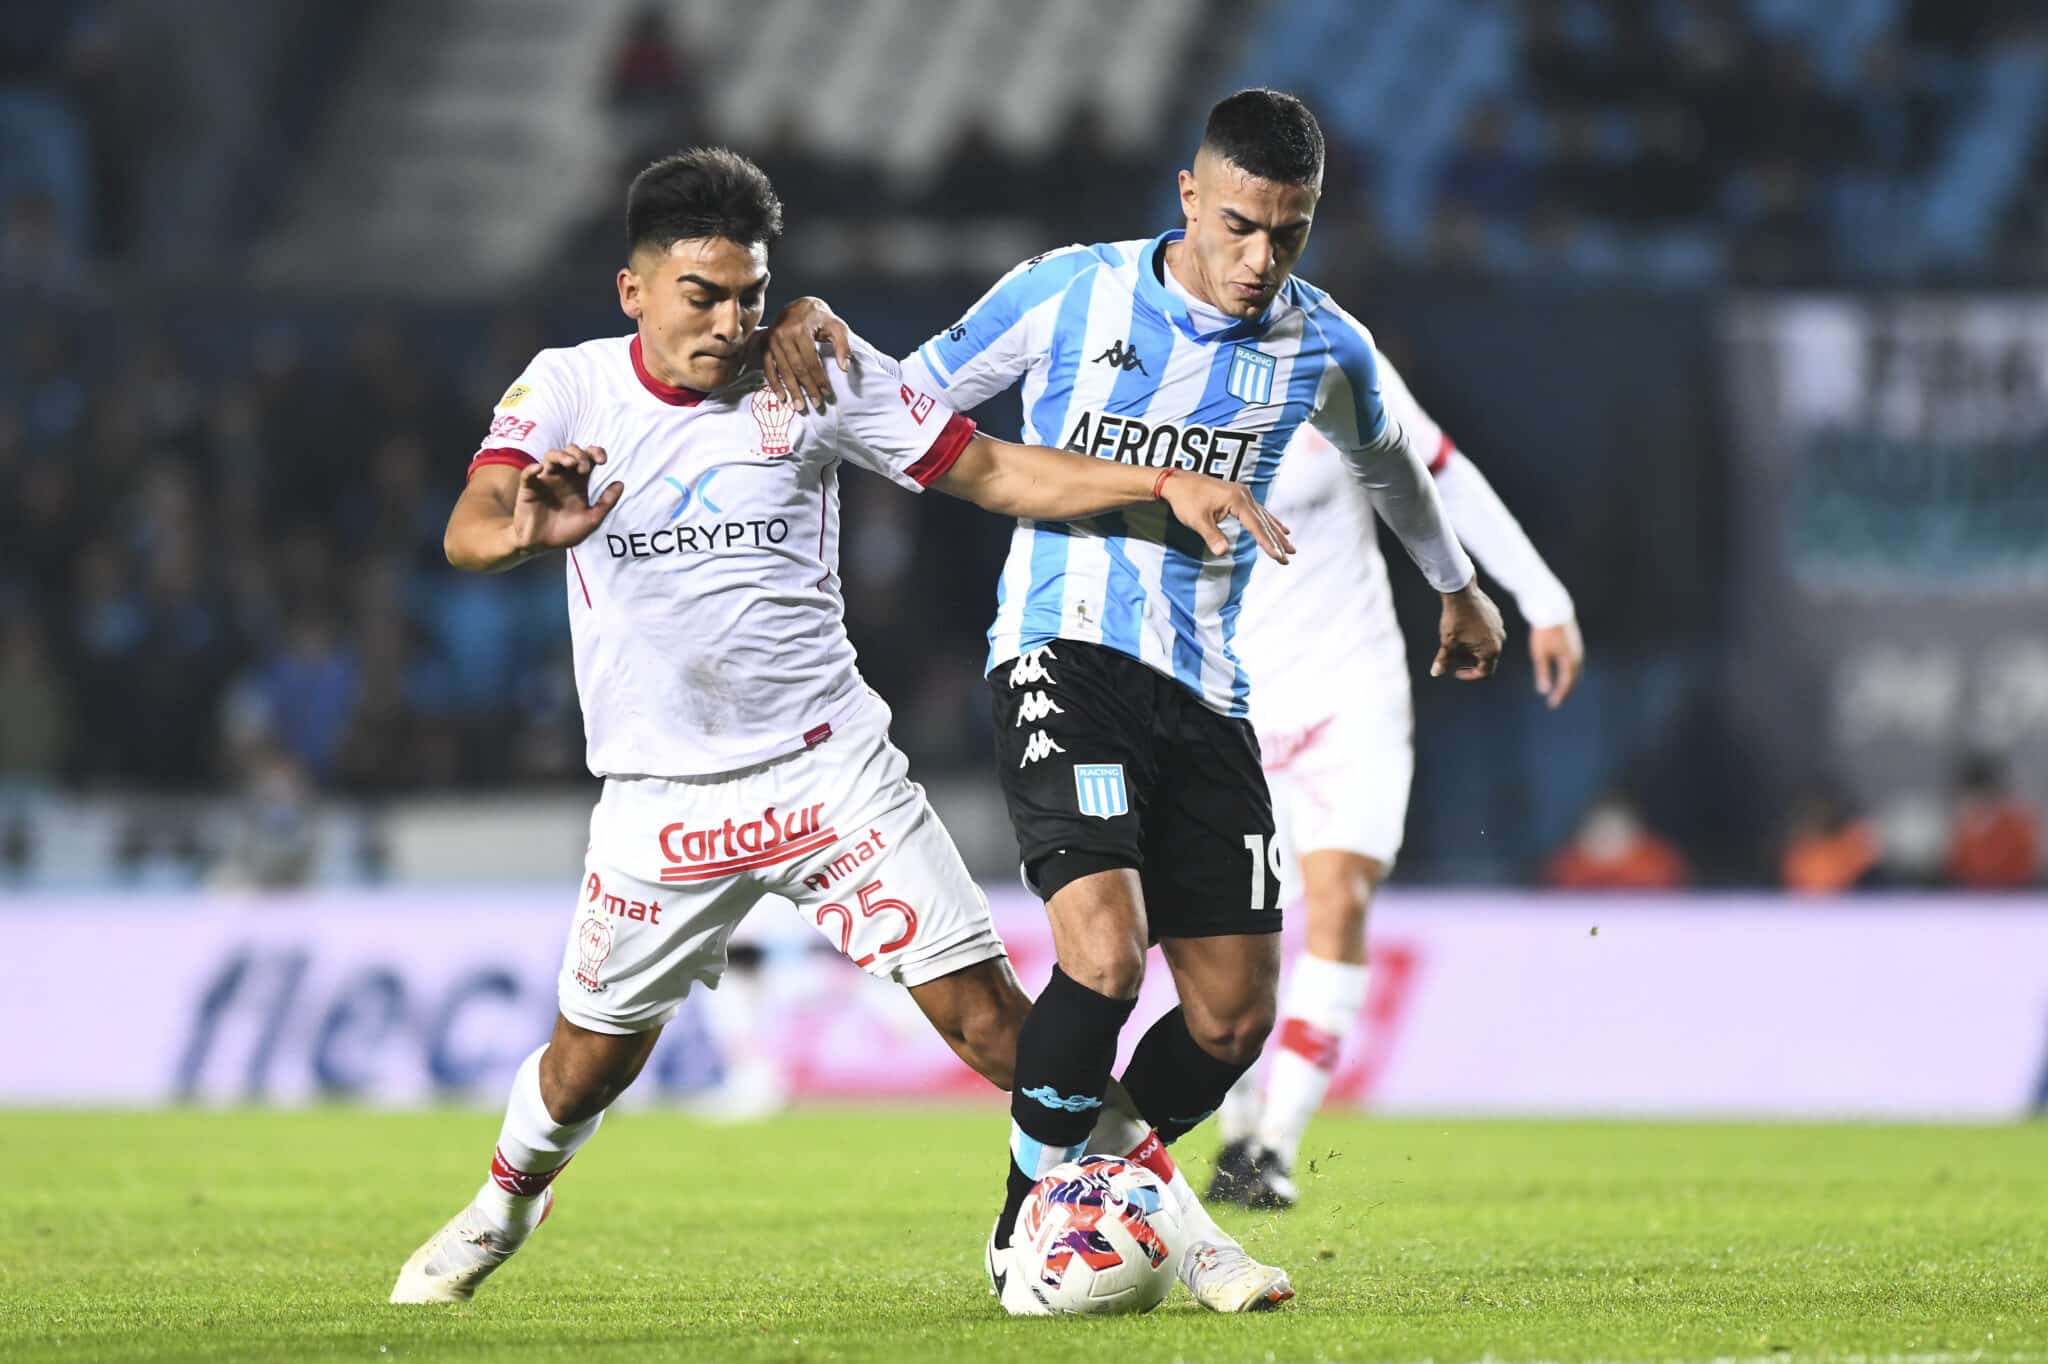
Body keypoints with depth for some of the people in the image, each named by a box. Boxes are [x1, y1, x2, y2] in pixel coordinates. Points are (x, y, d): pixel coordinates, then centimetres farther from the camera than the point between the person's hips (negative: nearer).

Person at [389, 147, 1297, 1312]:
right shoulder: (568, 391, -5)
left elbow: (993, 471, 0)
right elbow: (467, 534, -20)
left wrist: (1166, 484, -12)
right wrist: (529, 529, -45)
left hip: (828, 768, -1)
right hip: (662, 799, 1)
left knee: (982, 1009, -9)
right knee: (593, 1058, 12)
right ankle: (505, 1206, 43)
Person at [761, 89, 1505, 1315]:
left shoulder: (1323, 350, 5)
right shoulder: (1068, 295, -4)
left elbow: (1387, 457, 28)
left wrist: (1458, 586, 43)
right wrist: (816, 329, -14)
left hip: (1207, 694, 4)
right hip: (1066, 653, -4)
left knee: (1234, 1019, 1)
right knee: (1105, 955, -24)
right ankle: (1026, 1228, -4)